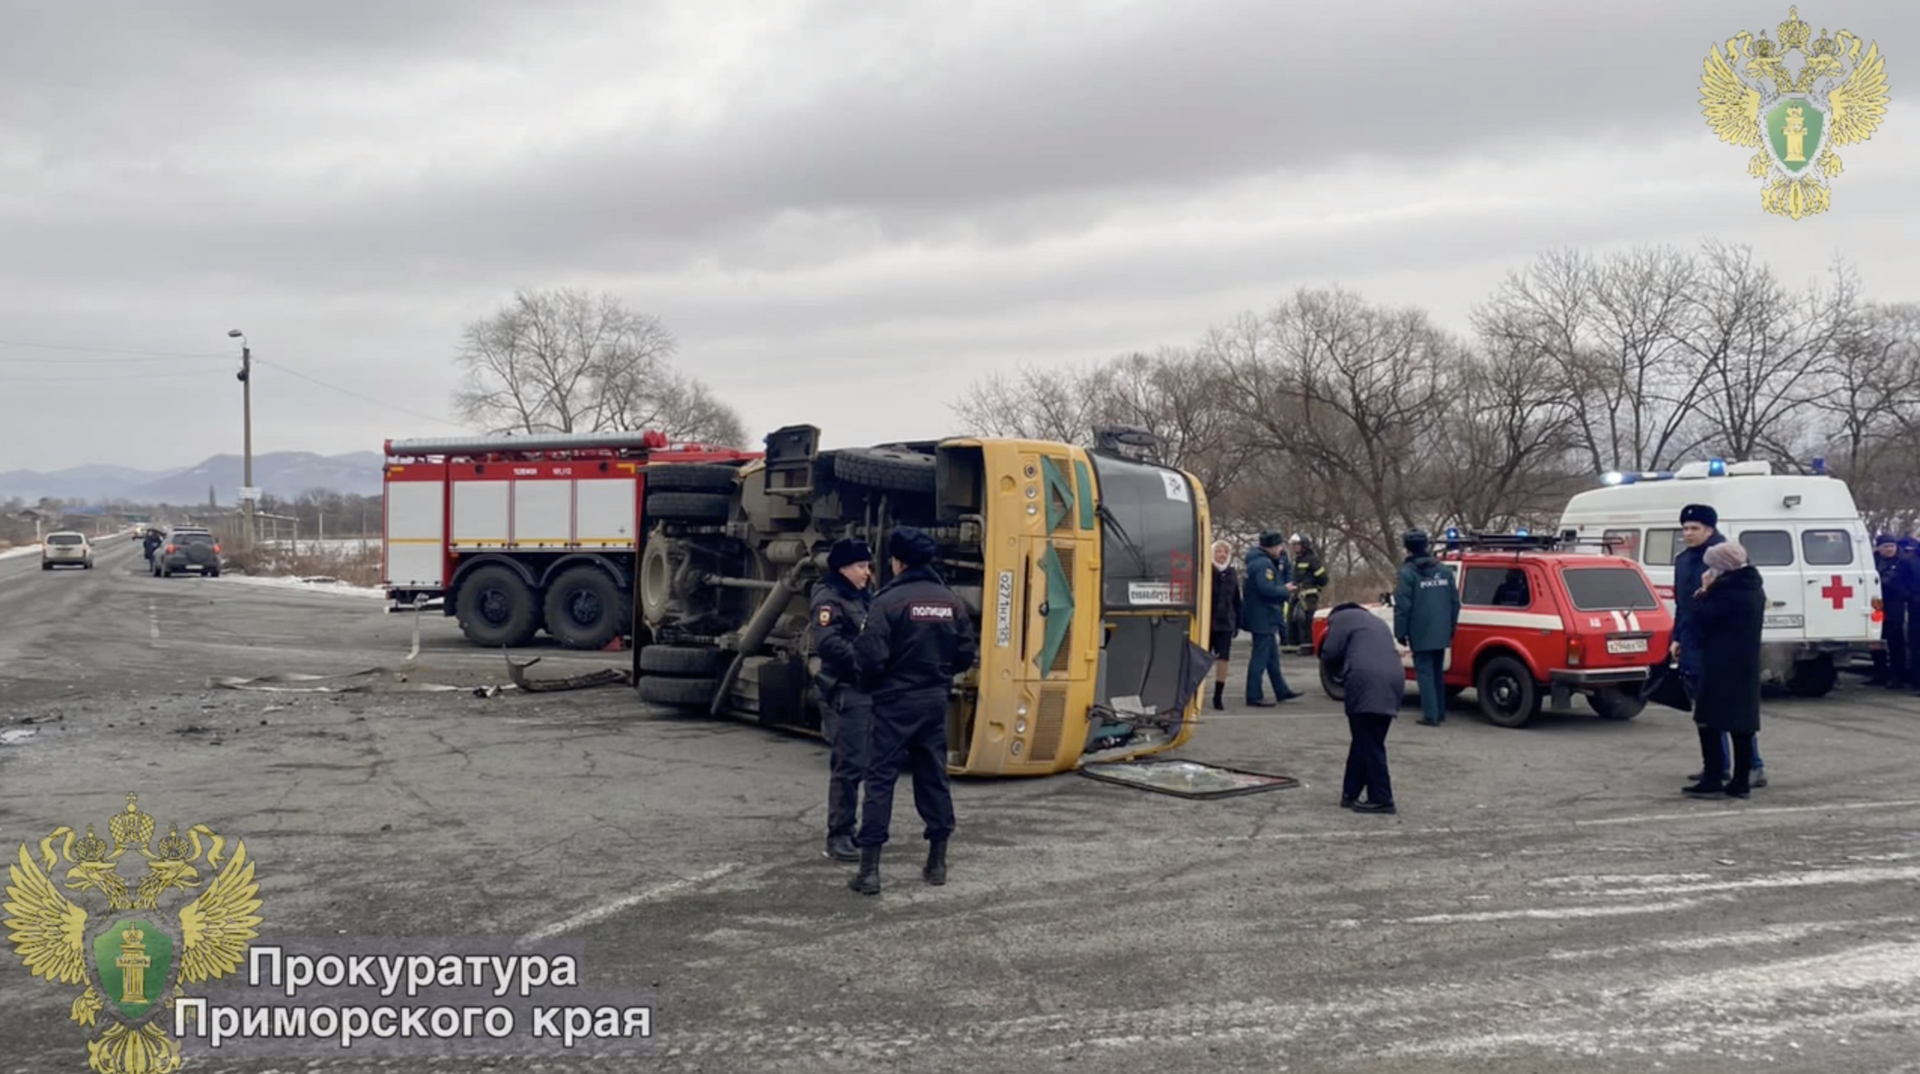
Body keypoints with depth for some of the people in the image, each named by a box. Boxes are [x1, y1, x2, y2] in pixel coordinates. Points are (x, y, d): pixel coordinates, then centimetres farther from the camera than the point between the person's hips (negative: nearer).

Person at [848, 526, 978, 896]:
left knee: (880, 779, -1)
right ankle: (937, 862, 21)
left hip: (895, 702, -5)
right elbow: (965, 654, 6)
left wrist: (871, 681, 4)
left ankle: (869, 868, -3)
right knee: (933, 777, 14)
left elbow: (871, 657, -17)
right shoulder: (951, 601, 3)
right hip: (935, 702, 5)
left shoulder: (889, 600, -14)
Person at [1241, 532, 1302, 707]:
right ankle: (1254, 696, -1)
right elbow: (1267, 589, -28)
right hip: (1263, 618, -11)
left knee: (1272, 656, 19)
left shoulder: (1262, 561, 14)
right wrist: (1285, 590, -15)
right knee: (1261, 658, -5)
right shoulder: (1263, 564, -20)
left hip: (1266, 618, 11)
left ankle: (1281, 691, 30)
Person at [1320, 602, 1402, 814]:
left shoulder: (1341, 618, 14)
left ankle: (1381, 799, -5)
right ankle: (1351, 793, 19)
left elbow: (1330, 654, 3)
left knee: (1369, 744, -4)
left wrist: (1339, 670, 23)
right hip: (1392, 681, 8)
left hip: (1367, 683, -8)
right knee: (1365, 741, 14)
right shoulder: (1375, 622, 36)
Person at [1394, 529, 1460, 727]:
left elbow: (1402, 606, -13)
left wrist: (1400, 632, -4)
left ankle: (1431, 715, -4)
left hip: (1420, 635, -6)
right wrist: (1451, 627, 21)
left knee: (1425, 674, -1)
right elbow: (1455, 602, 11)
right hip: (1441, 633, 6)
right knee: (1437, 673, 18)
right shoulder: (1444, 571, 8)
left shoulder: (1407, 573, -11)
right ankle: (1440, 712, 23)